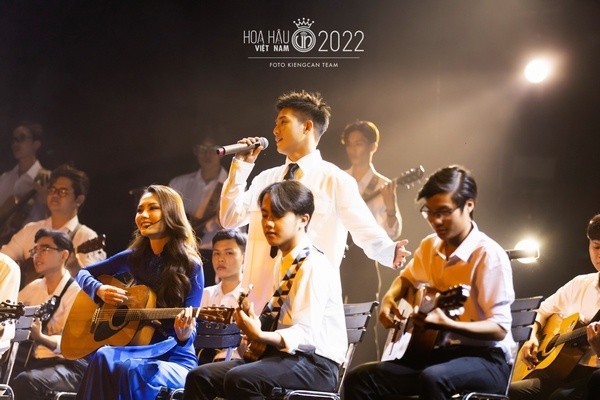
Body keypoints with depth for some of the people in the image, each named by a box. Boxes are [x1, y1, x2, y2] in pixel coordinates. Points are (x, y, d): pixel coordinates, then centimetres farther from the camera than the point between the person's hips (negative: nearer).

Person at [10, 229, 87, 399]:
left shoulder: (77, 292, -6)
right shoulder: (33, 288, 16)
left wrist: (41, 338, -33)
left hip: (69, 364, -6)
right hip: (33, 360, 6)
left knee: (26, 381, -36)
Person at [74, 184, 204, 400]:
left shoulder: (190, 267, -4)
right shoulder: (134, 257, 8)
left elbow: (190, 326, -9)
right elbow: (82, 273, 19)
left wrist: (185, 334, -33)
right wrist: (100, 290, -2)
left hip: (175, 359, -4)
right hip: (137, 351, 4)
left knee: (133, 371, -37)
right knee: (103, 359, -32)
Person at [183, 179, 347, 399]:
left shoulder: (314, 266, -12)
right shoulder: (283, 262, 16)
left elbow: (306, 334, -21)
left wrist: (260, 335, -32)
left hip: (315, 364, -9)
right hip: (282, 354, 9)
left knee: (239, 379, -33)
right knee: (200, 377, -5)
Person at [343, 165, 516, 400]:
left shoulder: (489, 255, -14)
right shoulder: (429, 246, 9)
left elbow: (500, 328, -18)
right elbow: (407, 279, 32)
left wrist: (447, 324, -32)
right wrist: (389, 300, 9)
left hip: (483, 359, -8)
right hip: (438, 353, 8)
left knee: (433, 379, -40)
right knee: (358, 379, -10)